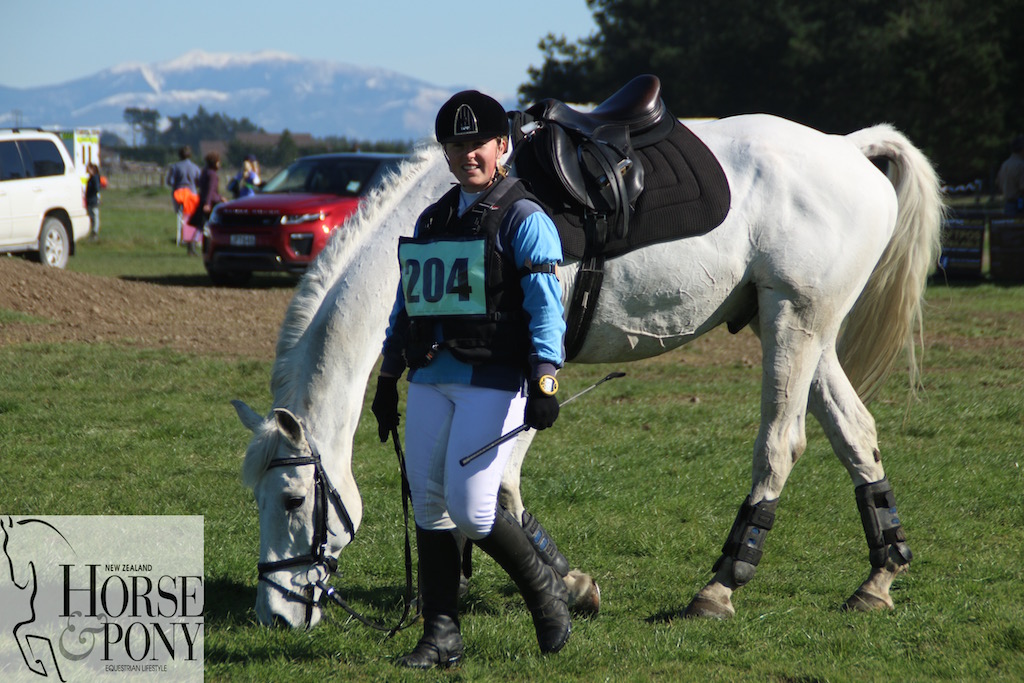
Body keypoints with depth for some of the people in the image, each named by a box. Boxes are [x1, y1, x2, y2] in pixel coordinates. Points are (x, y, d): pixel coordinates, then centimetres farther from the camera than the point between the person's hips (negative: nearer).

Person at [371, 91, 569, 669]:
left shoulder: (524, 220, -4)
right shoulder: (431, 221, 17)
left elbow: (546, 307, -12)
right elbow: (406, 302, 23)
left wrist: (545, 384, -23)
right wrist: (387, 381, 20)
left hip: (494, 382, -7)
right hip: (430, 381, 7)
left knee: (470, 508, -14)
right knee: (430, 507, 3)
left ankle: (544, 589, 10)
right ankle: (441, 636, 10)